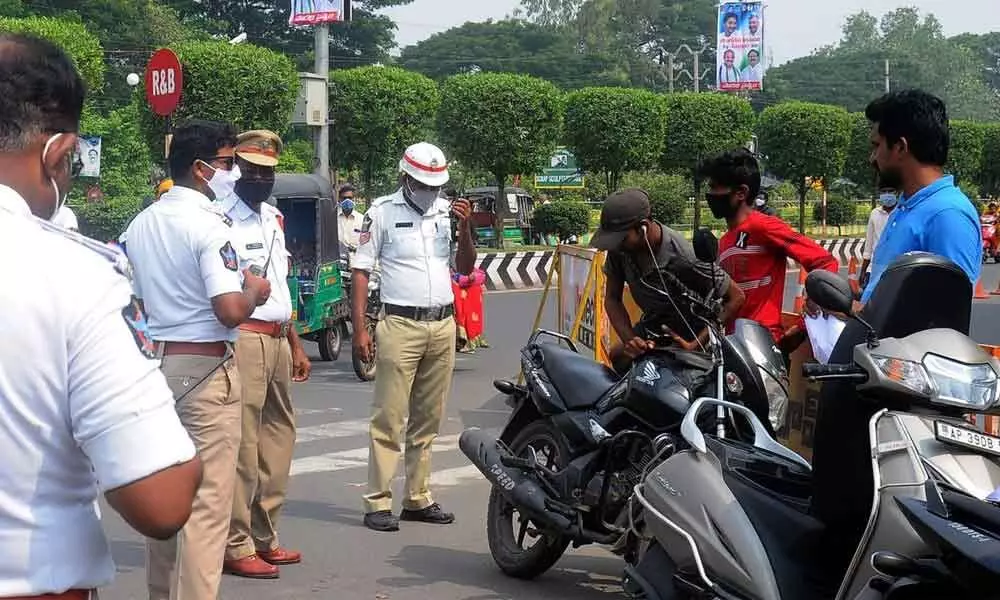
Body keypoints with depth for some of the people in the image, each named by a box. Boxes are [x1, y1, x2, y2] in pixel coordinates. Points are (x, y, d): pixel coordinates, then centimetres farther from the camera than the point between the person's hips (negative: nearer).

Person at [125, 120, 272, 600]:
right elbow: (231, 311, -24)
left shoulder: (140, 224, 10)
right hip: (204, 367, -8)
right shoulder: (208, 226, -15)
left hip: (154, 362, 8)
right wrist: (254, 290, -5)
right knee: (207, 500, -4)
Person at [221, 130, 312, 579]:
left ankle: (264, 537, 22)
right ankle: (237, 546, -2)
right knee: (242, 444, -8)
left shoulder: (274, 218, 19)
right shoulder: (222, 219, -9)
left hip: (278, 340, 9)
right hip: (243, 339, -9)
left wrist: (296, 346, 25)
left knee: (277, 440, 12)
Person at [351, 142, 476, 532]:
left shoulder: (448, 210, 10)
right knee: (389, 419, -6)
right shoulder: (383, 211, -3)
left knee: (428, 420, 10)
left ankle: (418, 498, 18)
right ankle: (378, 503, -3)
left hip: (443, 326, 5)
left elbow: (466, 268, 14)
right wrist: (359, 330, -9)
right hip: (401, 326, -5)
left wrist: (465, 228, -4)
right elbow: (361, 270, -3)